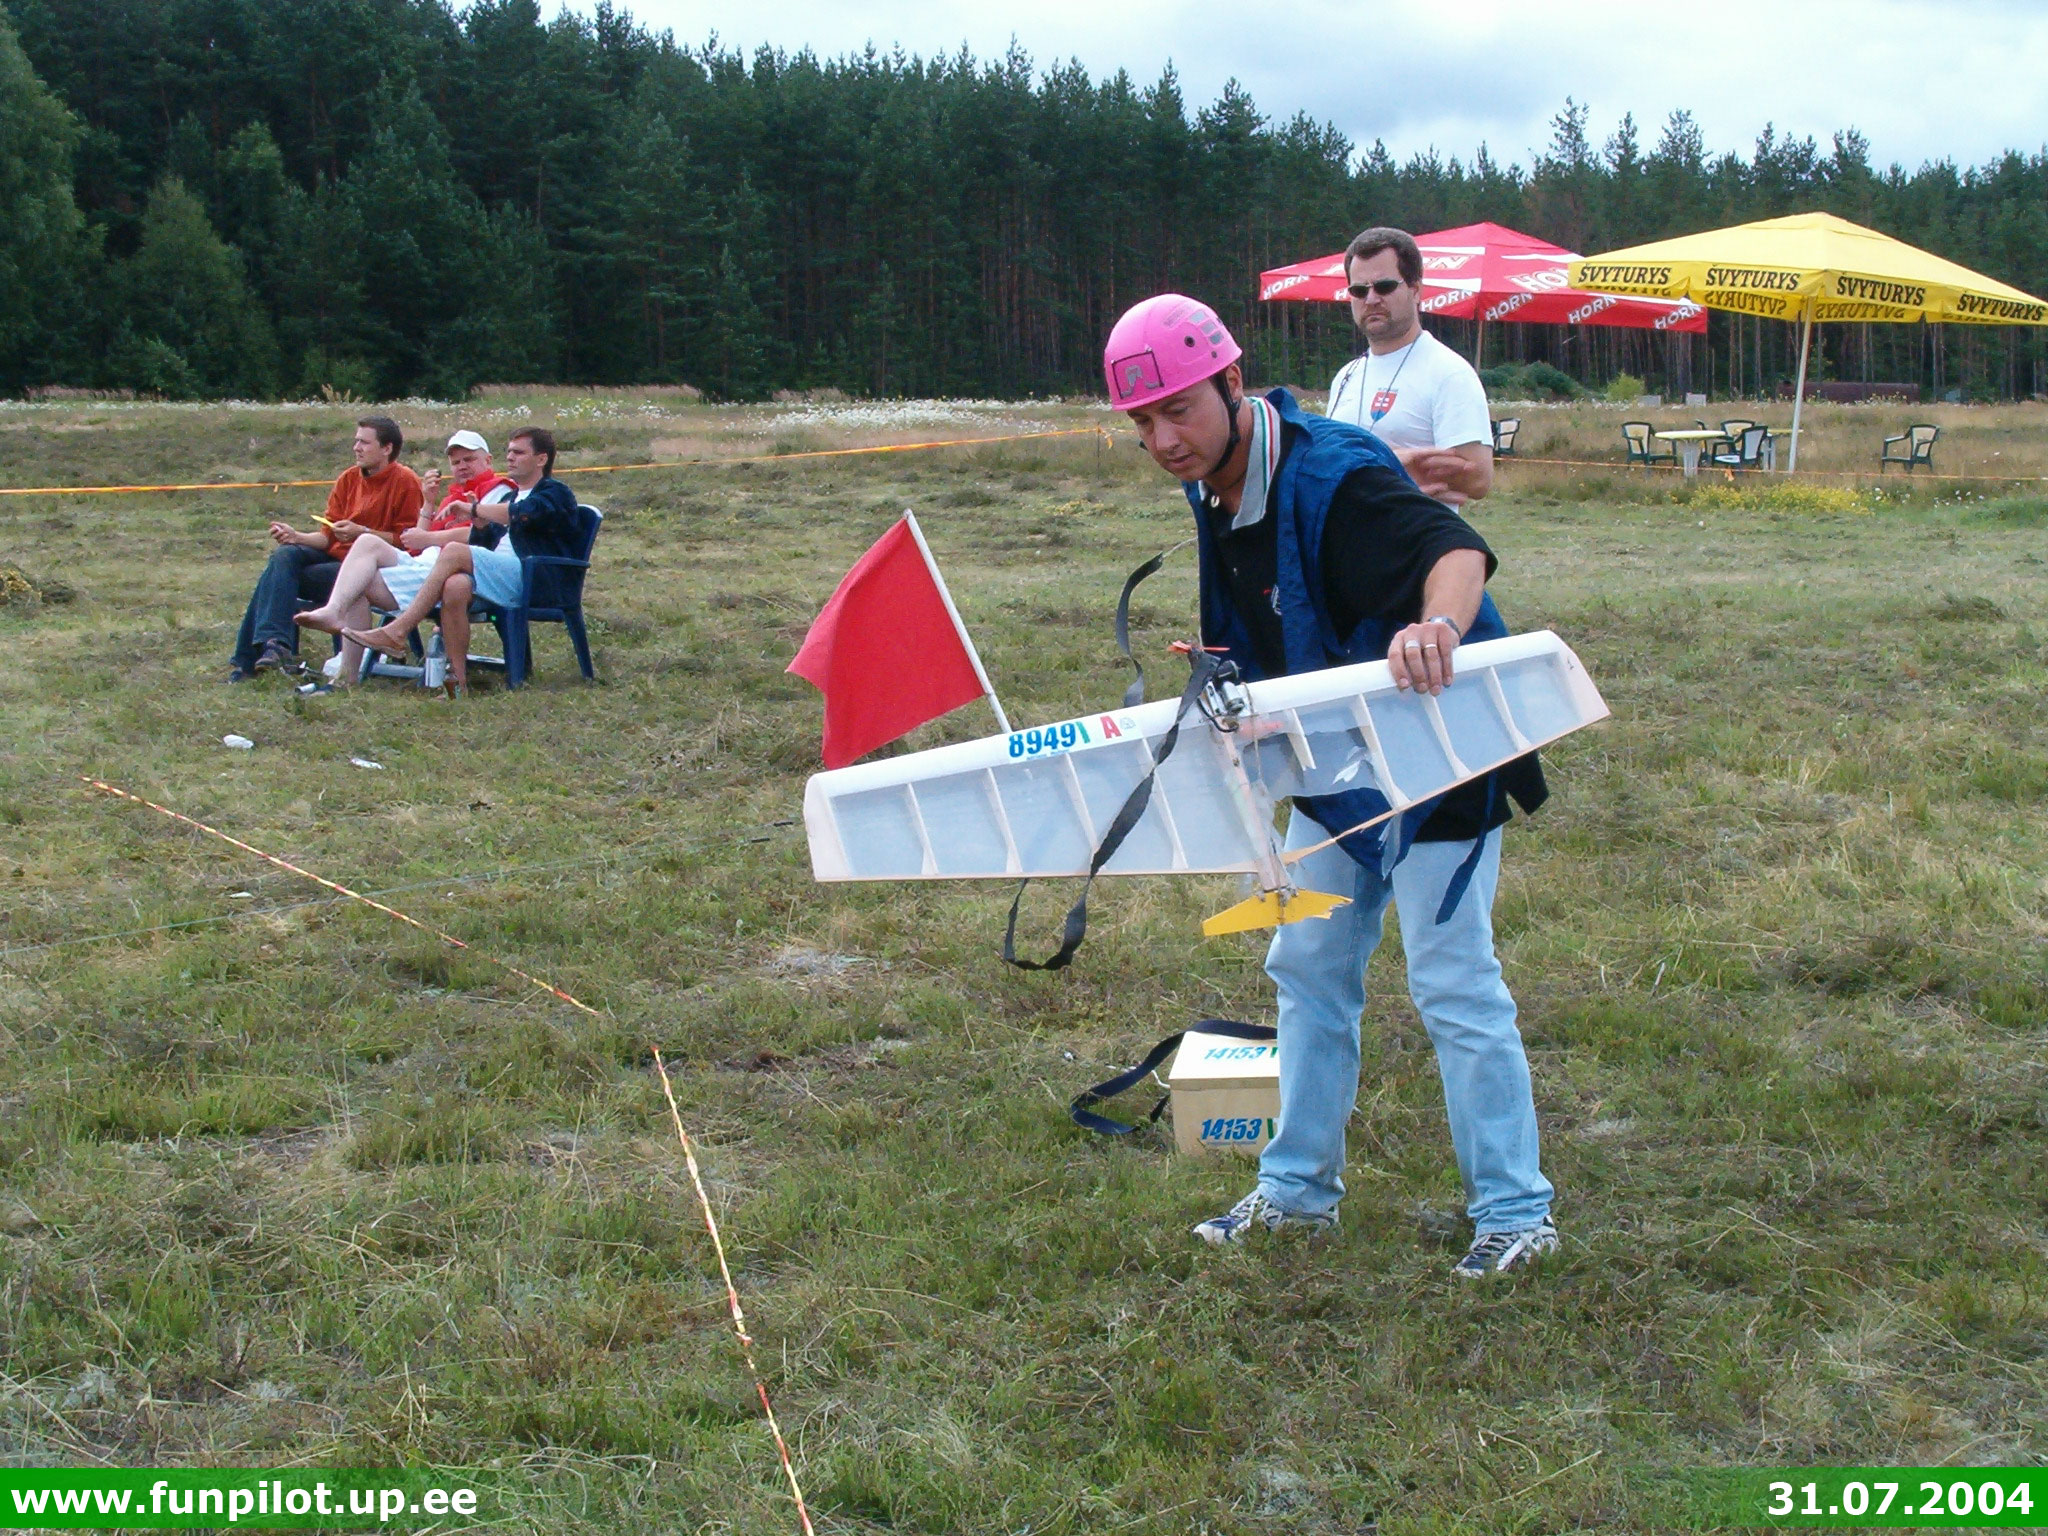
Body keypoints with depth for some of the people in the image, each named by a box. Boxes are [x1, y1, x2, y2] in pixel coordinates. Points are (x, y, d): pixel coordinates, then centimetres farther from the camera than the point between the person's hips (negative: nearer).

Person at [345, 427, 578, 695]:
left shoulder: (555, 492, 8)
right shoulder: (513, 497, 34)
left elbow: (523, 513, -15)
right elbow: (483, 544, 25)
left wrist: (475, 509, -13)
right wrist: (480, 522, 4)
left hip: (531, 579, -7)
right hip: (502, 578, 7)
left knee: (454, 552, -25)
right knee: (456, 585, -29)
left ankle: (397, 632, -27)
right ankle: (457, 680, -33)